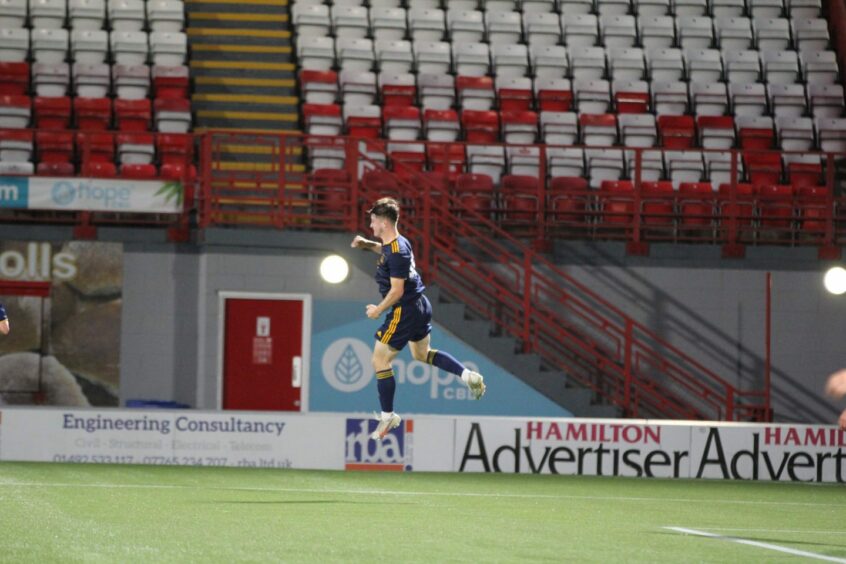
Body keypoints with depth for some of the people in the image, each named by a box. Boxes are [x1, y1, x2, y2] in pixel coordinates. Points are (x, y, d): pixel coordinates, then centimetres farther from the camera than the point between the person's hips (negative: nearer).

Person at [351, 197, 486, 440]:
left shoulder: (396, 252, -24)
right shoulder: (399, 242, 5)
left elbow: (397, 290, -24)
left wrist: (378, 310, -11)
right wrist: (367, 244, 19)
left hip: (404, 311, -10)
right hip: (419, 305, 10)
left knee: (380, 361, -1)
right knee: (423, 354, 27)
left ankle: (388, 416, 5)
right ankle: (468, 376, 17)